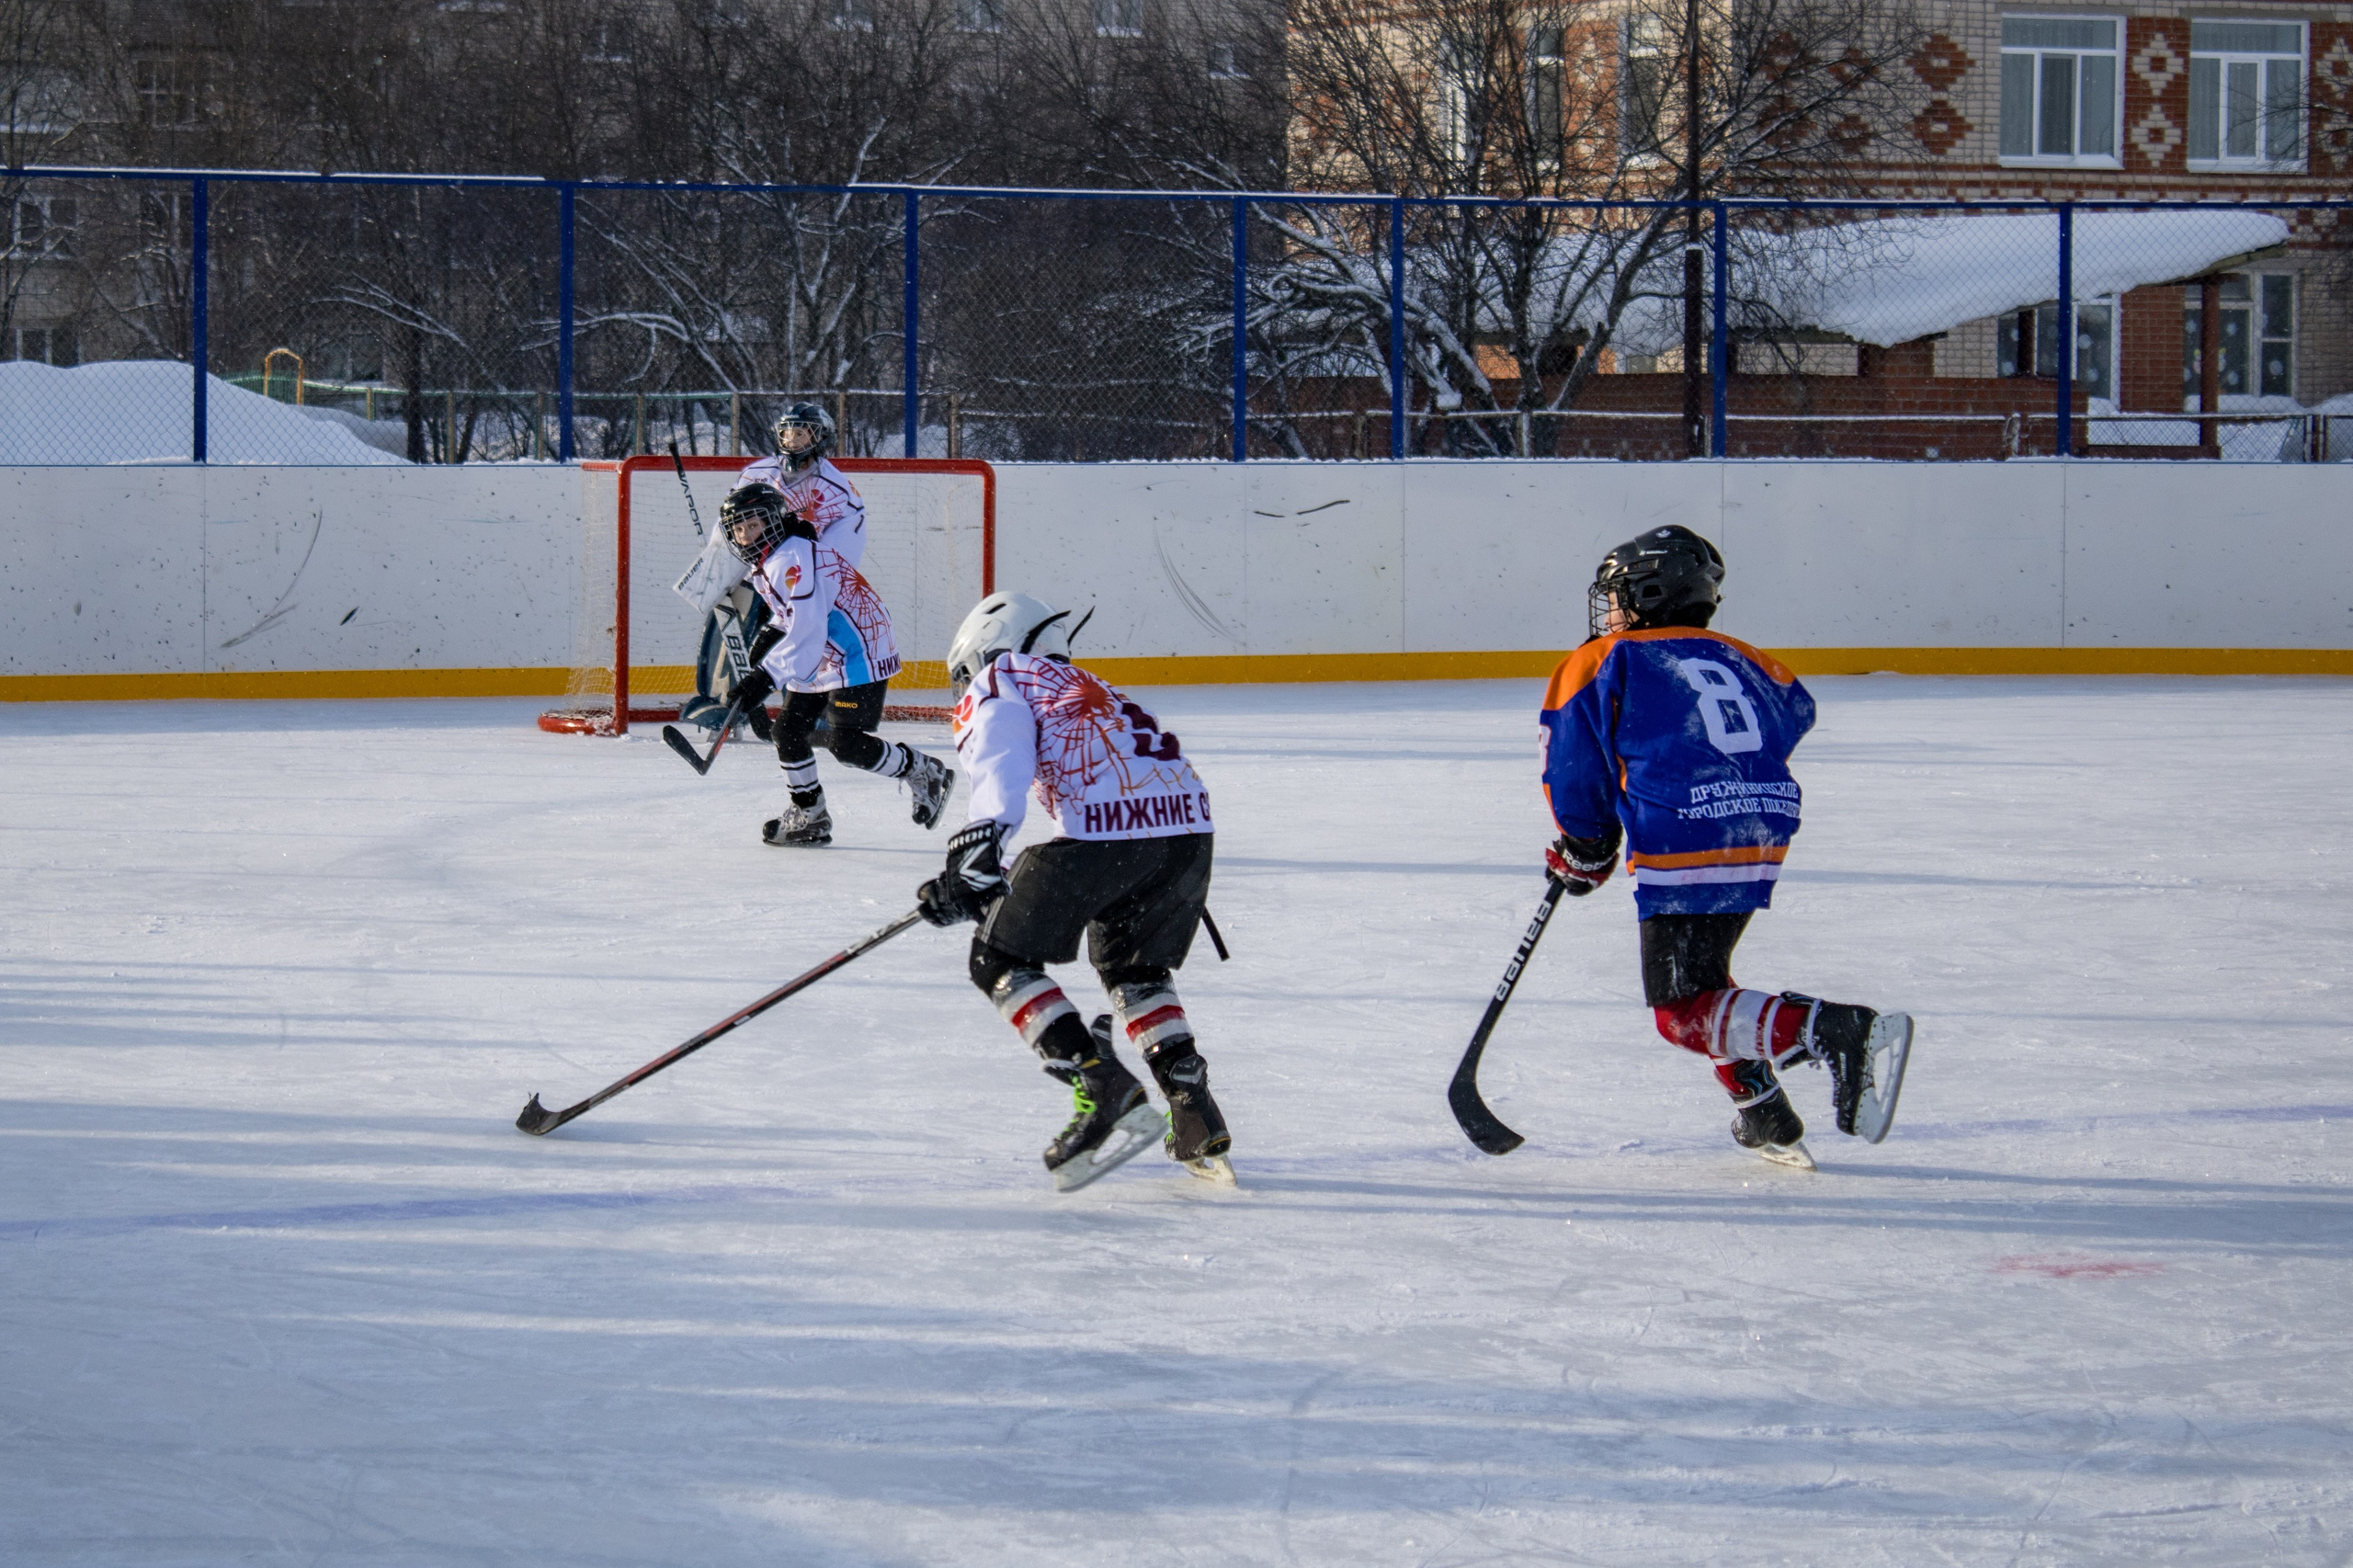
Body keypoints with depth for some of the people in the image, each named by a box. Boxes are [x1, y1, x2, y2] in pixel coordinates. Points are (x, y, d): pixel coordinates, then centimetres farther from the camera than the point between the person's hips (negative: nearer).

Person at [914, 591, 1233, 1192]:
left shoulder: (1000, 679, 15)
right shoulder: (1078, 687, 39)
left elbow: (1003, 764, -6)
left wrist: (976, 845, -19)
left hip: (1106, 827, -8)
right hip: (1188, 822, 8)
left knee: (1001, 961, 6)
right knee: (1132, 967, 28)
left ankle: (1105, 1091, -9)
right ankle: (1198, 1125, 17)